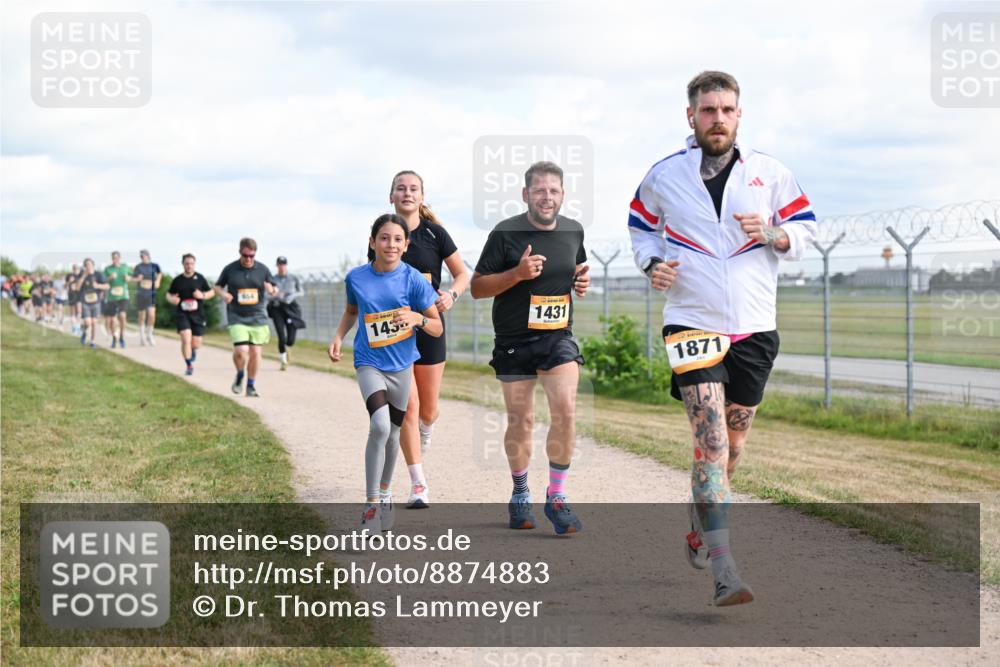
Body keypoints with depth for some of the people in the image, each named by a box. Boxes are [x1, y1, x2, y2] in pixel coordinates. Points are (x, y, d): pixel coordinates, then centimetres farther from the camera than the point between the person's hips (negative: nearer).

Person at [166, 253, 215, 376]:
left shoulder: (199, 278, 1)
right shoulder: (177, 280, 1)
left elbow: (211, 292, 7)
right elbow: (169, 294, 15)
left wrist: (203, 295, -13)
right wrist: (172, 299, -9)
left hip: (198, 315, 1)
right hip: (182, 314, -1)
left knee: (196, 344, 4)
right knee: (186, 339, -17)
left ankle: (193, 350, 42)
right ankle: (189, 365, -4)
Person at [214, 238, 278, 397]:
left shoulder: (262, 269, 4)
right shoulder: (230, 269, 0)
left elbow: (273, 288, 11)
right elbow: (217, 286, 12)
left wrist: (272, 290, -14)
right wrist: (223, 294, -10)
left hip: (257, 317, 2)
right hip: (237, 317, -2)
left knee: (255, 352, 3)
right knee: (241, 351, -16)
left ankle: (251, 386, 19)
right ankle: (240, 376, 15)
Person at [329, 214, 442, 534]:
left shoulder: (414, 279, -11)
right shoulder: (357, 278, -7)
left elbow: (438, 328, -6)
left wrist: (419, 318, -26)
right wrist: (338, 337, 1)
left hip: (401, 364, 2)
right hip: (369, 362, -2)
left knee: (393, 433, 15)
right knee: (380, 426, -23)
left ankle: (385, 492, 40)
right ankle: (371, 502, -15)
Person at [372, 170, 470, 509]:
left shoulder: (435, 234, -2)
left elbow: (462, 274, 2)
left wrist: (451, 294, -18)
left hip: (429, 328, 0)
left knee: (428, 410, 6)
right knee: (407, 407, -9)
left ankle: (423, 432, 45)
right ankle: (418, 485, -2)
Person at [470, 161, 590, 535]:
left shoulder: (573, 231, 4)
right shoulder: (505, 233, -9)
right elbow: (476, 287, -6)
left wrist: (582, 282, 1)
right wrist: (517, 273, -22)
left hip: (558, 336, 2)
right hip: (514, 340, -2)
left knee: (565, 410, -16)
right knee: (521, 421, 7)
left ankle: (556, 497, -4)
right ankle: (520, 494, 29)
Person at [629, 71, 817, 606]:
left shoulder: (770, 173, 3)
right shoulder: (663, 176, 2)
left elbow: (805, 229, 9)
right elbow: (641, 226, 17)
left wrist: (772, 236, -12)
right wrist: (651, 262, -3)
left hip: (754, 328, 3)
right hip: (691, 322, -3)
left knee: (731, 444, 12)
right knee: (711, 438, -16)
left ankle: (699, 531, 37)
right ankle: (724, 570, -21)